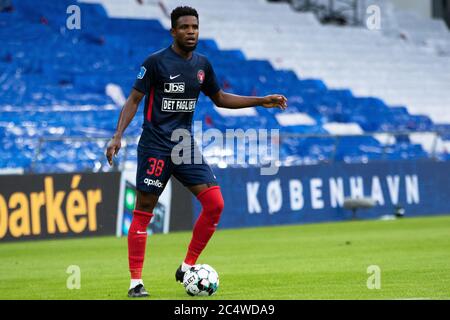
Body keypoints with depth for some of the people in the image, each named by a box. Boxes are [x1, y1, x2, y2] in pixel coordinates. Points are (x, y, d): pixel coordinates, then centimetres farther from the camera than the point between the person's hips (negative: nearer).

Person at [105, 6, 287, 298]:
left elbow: (219, 98, 21)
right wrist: (118, 137, -16)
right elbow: (134, 100, -6)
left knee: (215, 204, -6)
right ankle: (136, 282, 3)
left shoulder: (202, 65, 8)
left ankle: (187, 268, 7)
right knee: (143, 211, -3)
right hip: (155, 147, -5)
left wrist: (261, 101, 16)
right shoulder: (156, 62, -8)